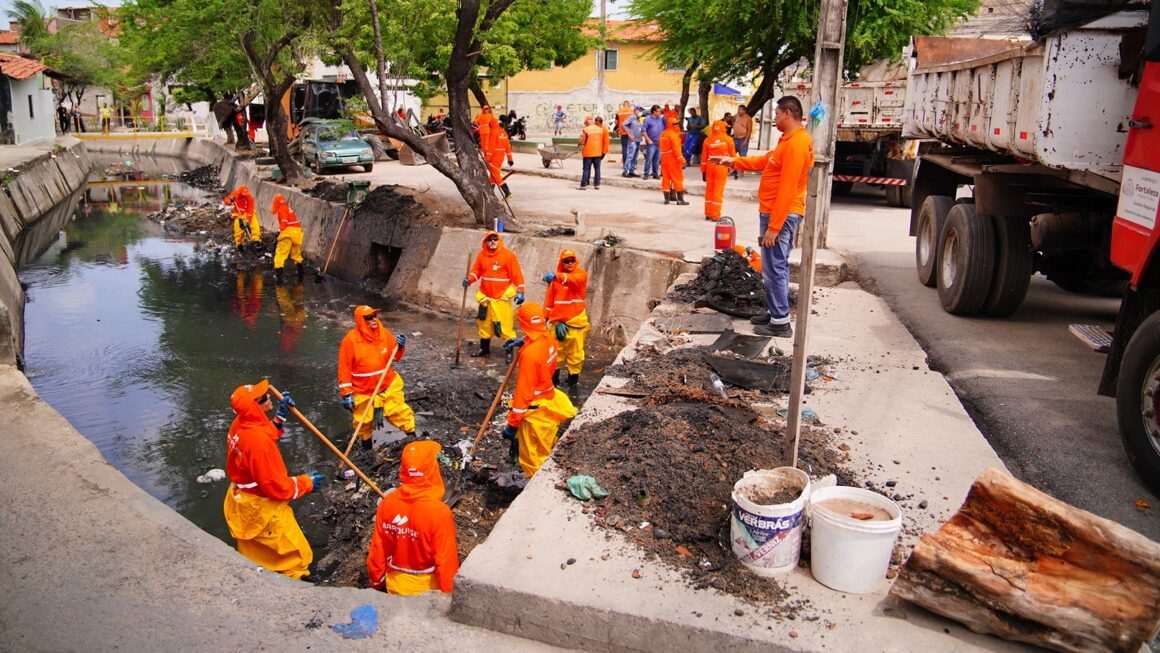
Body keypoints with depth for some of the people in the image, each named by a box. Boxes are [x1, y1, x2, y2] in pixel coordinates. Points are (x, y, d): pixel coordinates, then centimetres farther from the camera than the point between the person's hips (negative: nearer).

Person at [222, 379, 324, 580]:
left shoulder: (240, 425, -9)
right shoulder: (258, 440, -34)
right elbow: (276, 486, -27)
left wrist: (280, 418, 0)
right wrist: (307, 482, -13)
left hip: (243, 503, 9)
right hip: (263, 509, -9)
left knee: (253, 559, 29)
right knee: (297, 556, 6)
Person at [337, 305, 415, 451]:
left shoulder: (384, 333, -8)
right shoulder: (351, 339, -18)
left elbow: (395, 356, 4)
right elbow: (344, 368, -14)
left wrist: (400, 346, -19)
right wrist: (346, 394, -15)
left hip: (388, 384, 2)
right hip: (362, 390, -2)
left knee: (400, 411, 3)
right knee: (364, 421, 14)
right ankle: (367, 448, 37)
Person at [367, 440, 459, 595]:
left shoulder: (387, 503, -16)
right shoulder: (439, 512, -28)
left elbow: (377, 549, -5)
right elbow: (446, 560, -21)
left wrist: (377, 580, 12)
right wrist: (448, 592, -6)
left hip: (395, 586, 4)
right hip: (427, 590, -4)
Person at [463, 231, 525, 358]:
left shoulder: (508, 255, -8)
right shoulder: (481, 255, 5)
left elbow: (517, 274, -9)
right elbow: (476, 271, 9)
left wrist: (520, 292, -13)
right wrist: (469, 279, -12)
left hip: (502, 297, -5)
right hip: (486, 296, 5)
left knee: (505, 325, -9)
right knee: (484, 322, 14)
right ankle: (484, 349, 29)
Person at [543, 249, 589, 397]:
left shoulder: (581, 274, -4)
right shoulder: (555, 278, 4)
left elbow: (575, 279, -30)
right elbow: (549, 300, 7)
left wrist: (557, 276, -45)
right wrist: (551, 319, 2)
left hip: (576, 322, -2)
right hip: (558, 321, 2)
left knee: (576, 354, 2)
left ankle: (573, 384, 14)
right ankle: (554, 382, 22)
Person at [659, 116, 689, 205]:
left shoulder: (663, 134, 14)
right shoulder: (673, 134, -13)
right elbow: (676, 148, -19)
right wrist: (681, 160, -19)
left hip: (664, 158, 8)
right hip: (673, 159, -8)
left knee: (666, 178, 10)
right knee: (678, 179, -3)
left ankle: (667, 198, 12)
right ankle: (680, 199, -4)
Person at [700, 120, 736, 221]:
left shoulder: (707, 140, 0)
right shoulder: (728, 140, -5)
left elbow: (704, 157, 3)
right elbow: (733, 154, 3)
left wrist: (703, 171, 11)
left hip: (710, 167, 3)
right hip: (722, 167, -2)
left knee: (709, 190, 14)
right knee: (718, 190, 2)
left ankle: (708, 213, 20)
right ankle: (715, 215, 3)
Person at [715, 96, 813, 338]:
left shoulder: (796, 144, -20)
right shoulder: (790, 140, 14)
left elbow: (787, 190, -24)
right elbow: (765, 160, 26)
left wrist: (773, 226, -24)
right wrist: (735, 161, 21)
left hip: (780, 215, -11)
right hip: (779, 213, 11)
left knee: (774, 269, -7)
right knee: (777, 267, 16)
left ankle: (781, 323, -2)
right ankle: (777, 314, 26)